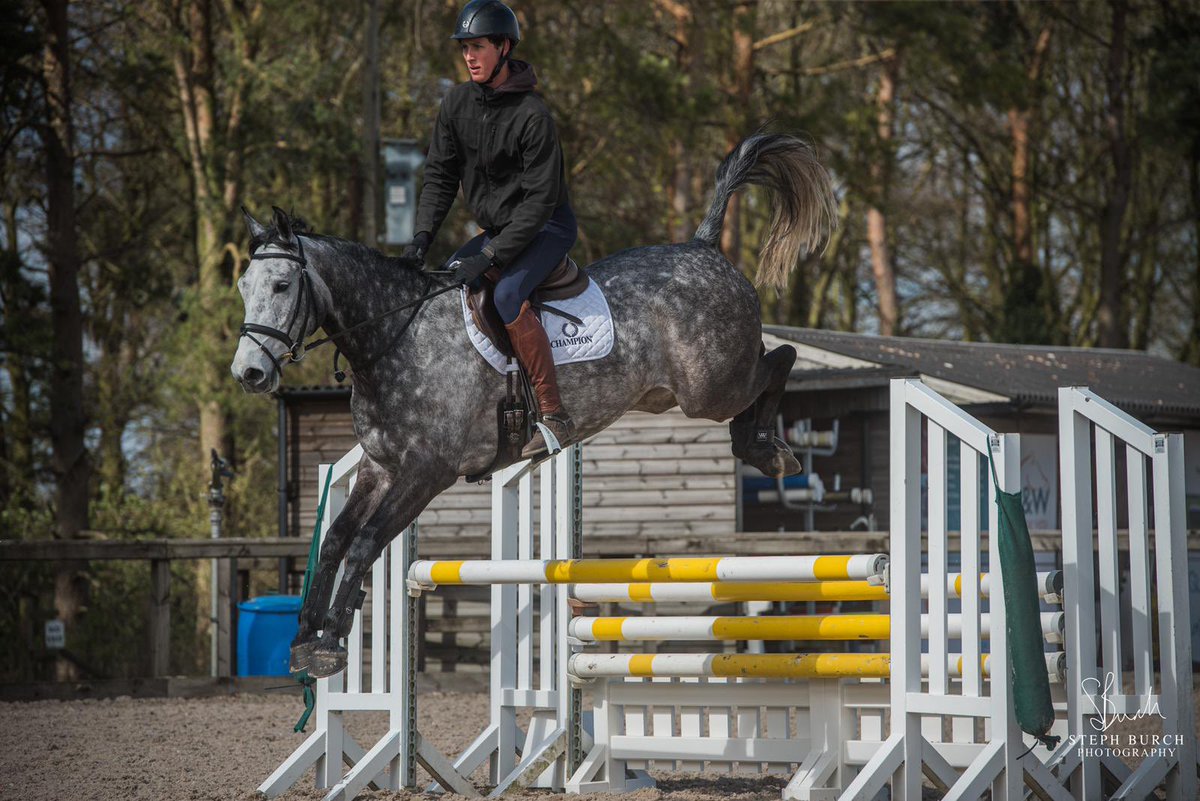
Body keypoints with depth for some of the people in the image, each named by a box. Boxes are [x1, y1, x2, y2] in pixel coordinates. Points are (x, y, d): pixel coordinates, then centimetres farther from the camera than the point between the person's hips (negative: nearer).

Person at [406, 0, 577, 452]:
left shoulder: (531, 115, -23)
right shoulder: (456, 105, -3)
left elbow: (540, 198, -23)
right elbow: (439, 175, 2)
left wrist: (491, 257, -27)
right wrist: (422, 237, -13)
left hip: (546, 227, -8)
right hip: (496, 228, 8)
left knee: (507, 295, -31)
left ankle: (555, 417, -29)